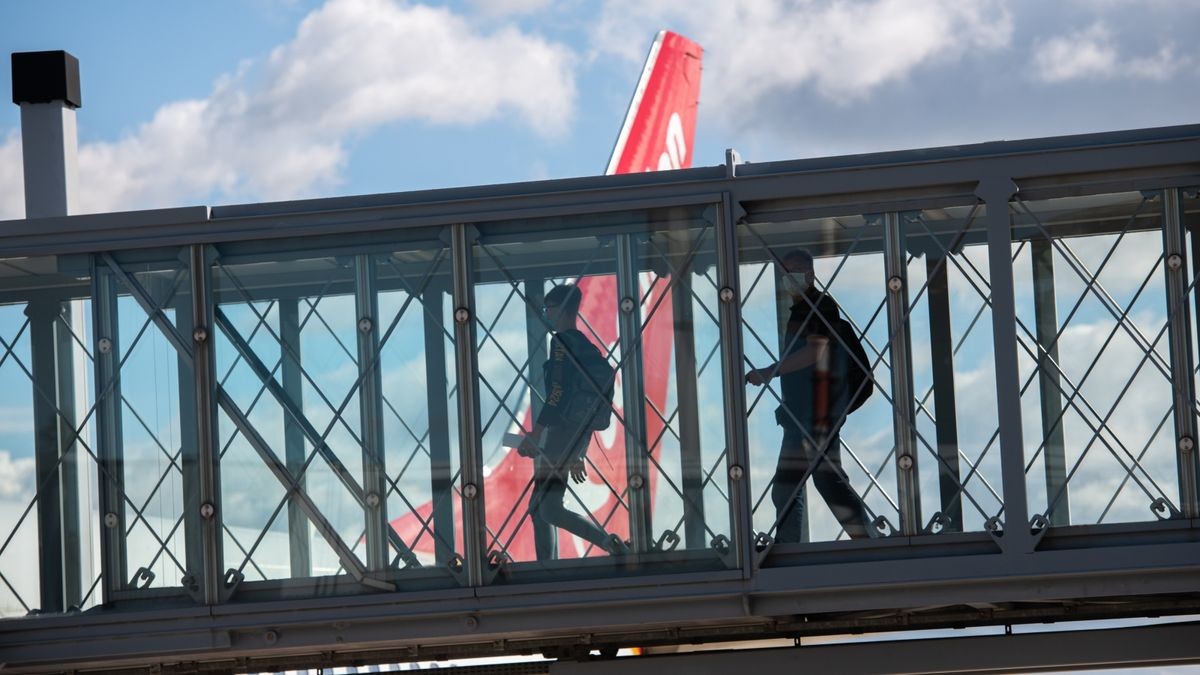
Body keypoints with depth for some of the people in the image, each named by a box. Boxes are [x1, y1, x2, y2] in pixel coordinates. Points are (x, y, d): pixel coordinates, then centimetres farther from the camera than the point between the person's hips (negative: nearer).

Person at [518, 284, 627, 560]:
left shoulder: (562, 341, -9)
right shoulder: (585, 346, 20)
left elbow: (558, 392, -19)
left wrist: (533, 435, -19)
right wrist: (577, 454, 26)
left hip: (559, 430, -10)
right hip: (578, 434, 10)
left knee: (549, 509, -14)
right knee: (538, 507, 10)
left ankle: (609, 543, -24)